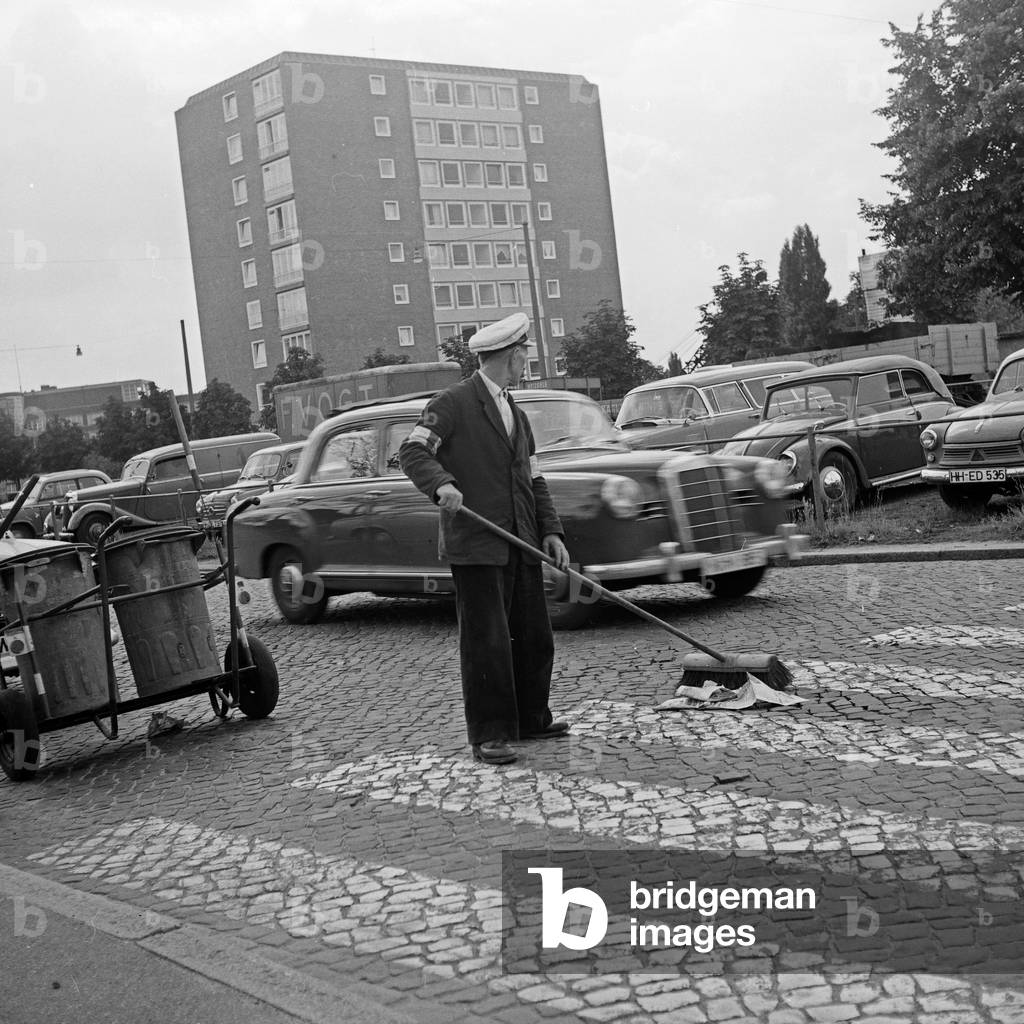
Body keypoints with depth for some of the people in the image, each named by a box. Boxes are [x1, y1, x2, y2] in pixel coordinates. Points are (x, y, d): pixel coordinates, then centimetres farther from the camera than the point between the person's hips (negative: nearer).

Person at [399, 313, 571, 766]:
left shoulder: (517, 416, 20)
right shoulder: (453, 403, -4)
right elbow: (412, 452, -12)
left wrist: (550, 530, 9)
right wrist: (442, 483, -31)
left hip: (520, 545, 8)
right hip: (474, 545, -7)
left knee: (534, 637, 12)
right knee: (486, 642, -5)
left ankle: (531, 718, 27)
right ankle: (489, 734, 3)